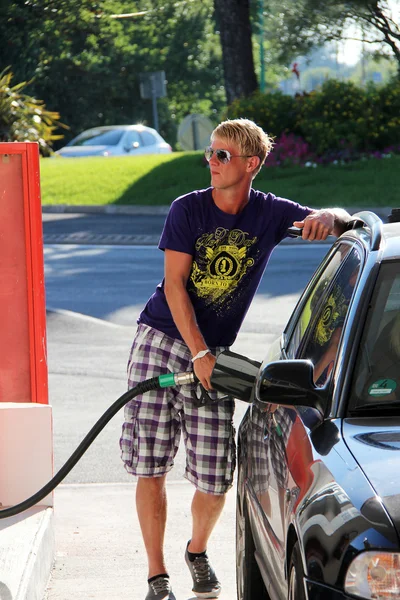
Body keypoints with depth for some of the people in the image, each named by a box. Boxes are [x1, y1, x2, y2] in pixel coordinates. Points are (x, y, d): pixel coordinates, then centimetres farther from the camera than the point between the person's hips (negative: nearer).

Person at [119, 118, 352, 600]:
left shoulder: (270, 214, 1)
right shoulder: (187, 210, -3)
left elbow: (339, 221, 4)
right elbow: (174, 284, -7)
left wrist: (326, 217, -22)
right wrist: (199, 353, -15)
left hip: (214, 354, 1)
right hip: (160, 342, -1)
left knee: (215, 479, -3)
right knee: (149, 466, -5)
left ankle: (198, 551, 28)